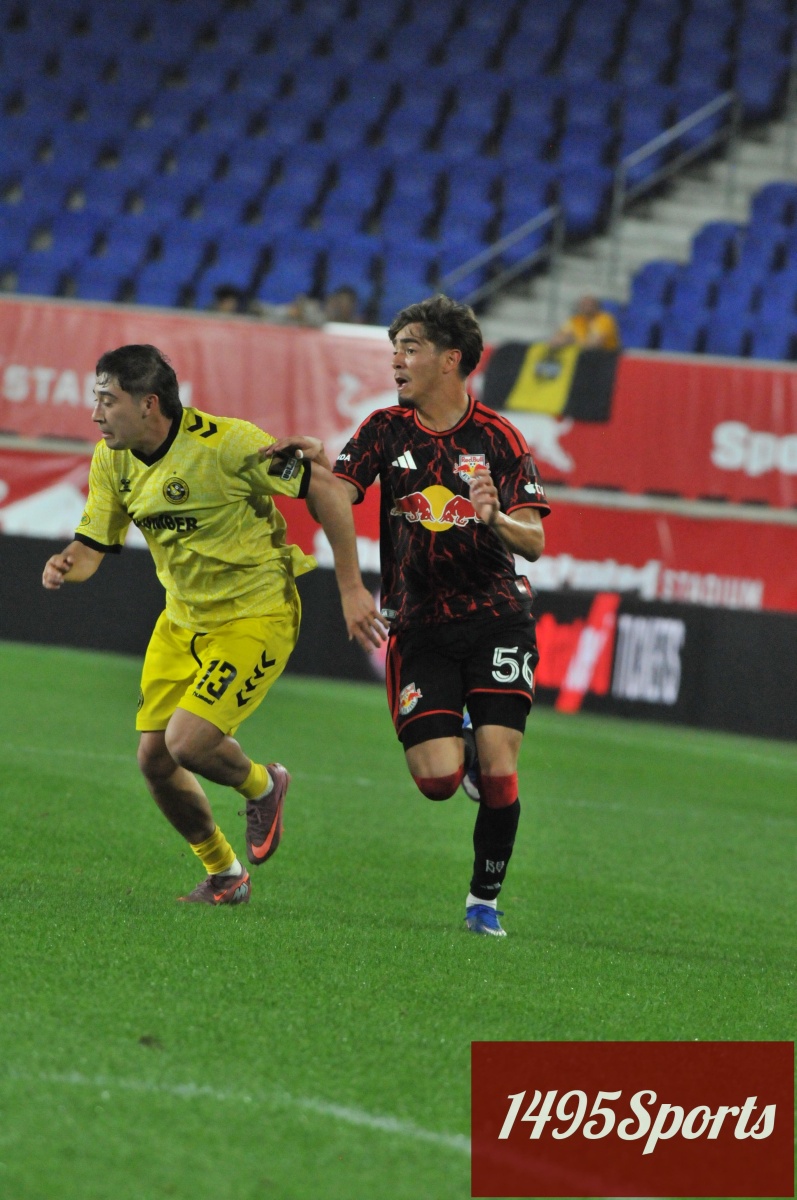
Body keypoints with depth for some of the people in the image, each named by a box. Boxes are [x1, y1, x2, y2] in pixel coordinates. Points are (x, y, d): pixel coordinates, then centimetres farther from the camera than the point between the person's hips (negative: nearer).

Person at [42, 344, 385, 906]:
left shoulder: (227, 444, -24)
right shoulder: (112, 460, -4)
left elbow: (327, 489, -17)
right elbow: (92, 545, 3)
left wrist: (351, 588, -15)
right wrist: (66, 565, -23)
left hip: (255, 616, -7)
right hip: (182, 621, 7)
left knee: (188, 742, -21)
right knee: (154, 756, 3)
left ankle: (262, 786, 15)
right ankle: (224, 875, 25)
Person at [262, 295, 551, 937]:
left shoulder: (498, 438, -2)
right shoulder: (386, 430, 3)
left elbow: (534, 541, -5)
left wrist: (496, 520, -27)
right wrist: (315, 463, -29)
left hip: (497, 616, -1)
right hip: (419, 623, 1)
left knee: (498, 774, -11)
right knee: (437, 779, -12)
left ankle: (485, 900, 9)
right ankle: (461, 741, 25)